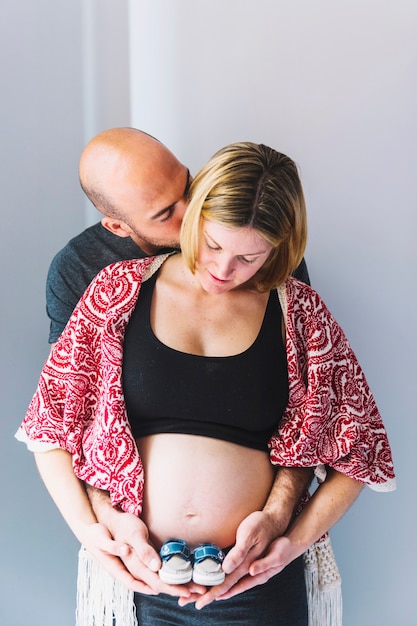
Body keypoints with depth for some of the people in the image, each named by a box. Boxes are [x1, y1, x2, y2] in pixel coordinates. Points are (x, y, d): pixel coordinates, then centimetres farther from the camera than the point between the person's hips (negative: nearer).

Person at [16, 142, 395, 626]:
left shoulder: (299, 313, -2)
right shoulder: (120, 290, -2)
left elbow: (359, 448, 3)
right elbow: (48, 426, 1)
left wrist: (297, 540, -9)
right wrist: (90, 532, -8)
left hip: (256, 583, 0)